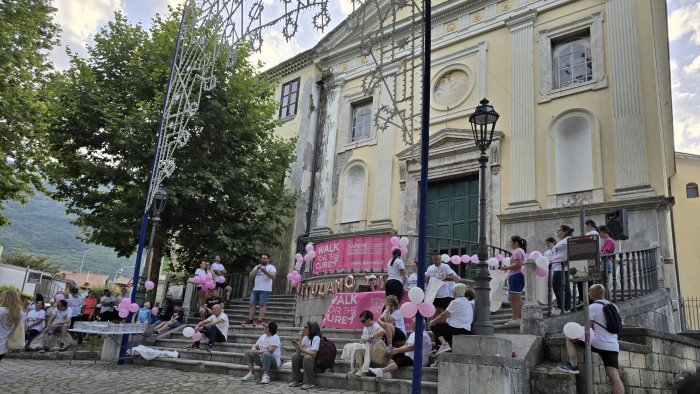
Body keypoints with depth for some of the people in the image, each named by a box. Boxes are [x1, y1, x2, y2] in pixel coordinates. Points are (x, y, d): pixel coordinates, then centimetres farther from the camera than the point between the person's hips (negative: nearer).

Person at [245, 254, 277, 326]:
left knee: (262, 304, -7)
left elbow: (273, 276, -13)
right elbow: (250, 276, 9)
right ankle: (250, 319, 5)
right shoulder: (257, 267, 20)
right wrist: (257, 269, -5)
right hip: (255, 289, 6)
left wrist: (264, 270, -20)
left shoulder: (271, 267, 3)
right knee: (252, 304, 2)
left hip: (265, 290, -6)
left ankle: (259, 320, -8)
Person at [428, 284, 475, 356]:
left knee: (435, 326, 7)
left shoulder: (456, 302, -11)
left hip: (456, 329, -10)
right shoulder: (469, 303, 16)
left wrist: (433, 321, 13)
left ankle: (444, 344, -11)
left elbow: (444, 316, -4)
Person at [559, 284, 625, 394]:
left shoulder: (592, 307, -3)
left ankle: (573, 366, 7)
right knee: (614, 376, -4)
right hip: (613, 346, 6)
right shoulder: (613, 307, 18)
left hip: (597, 343, -6)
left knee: (570, 338, 11)